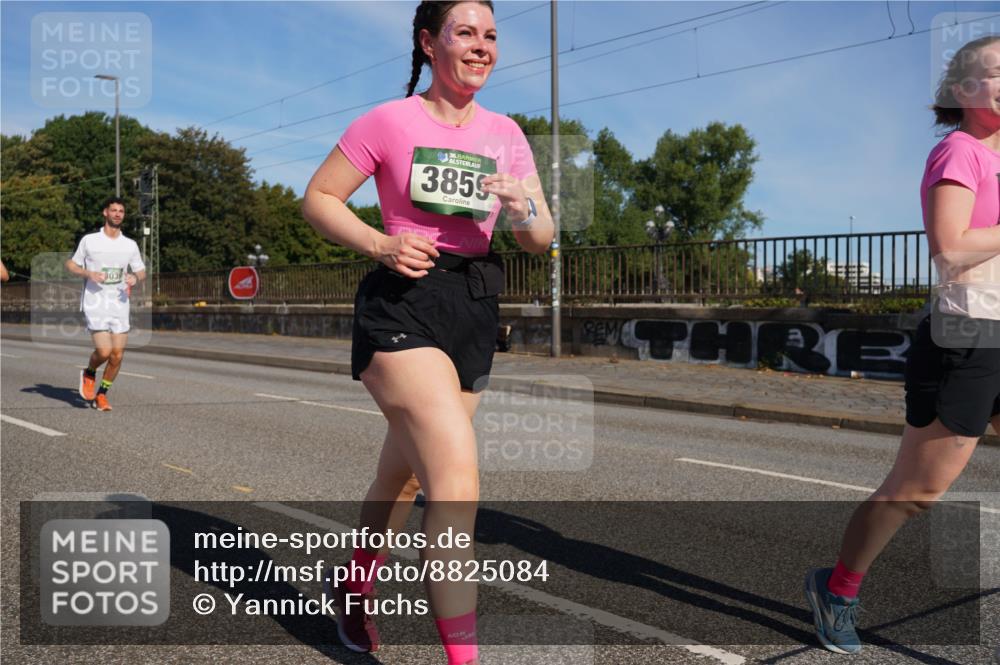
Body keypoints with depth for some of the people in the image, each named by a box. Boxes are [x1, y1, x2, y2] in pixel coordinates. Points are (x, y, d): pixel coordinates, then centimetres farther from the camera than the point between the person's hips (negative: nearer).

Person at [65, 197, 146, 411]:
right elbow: (70, 264, 9)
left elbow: (142, 271, 16)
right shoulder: (89, 240, 1)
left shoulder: (131, 245, 8)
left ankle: (101, 394, 19)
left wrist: (135, 277, -8)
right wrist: (89, 274, -11)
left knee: (117, 355, -1)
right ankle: (89, 374, 18)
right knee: (104, 351, -16)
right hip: (95, 304, -3)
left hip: (120, 305, 3)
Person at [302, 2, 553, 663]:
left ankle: (353, 595, 44)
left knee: (402, 480, 19)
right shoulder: (389, 122, -3)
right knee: (458, 480, -20)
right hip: (404, 306, -5)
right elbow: (318, 198, 0)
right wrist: (380, 244, -16)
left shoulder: (505, 132, 9)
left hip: (476, 311, 6)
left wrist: (523, 211, -16)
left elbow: (542, 240, 7)